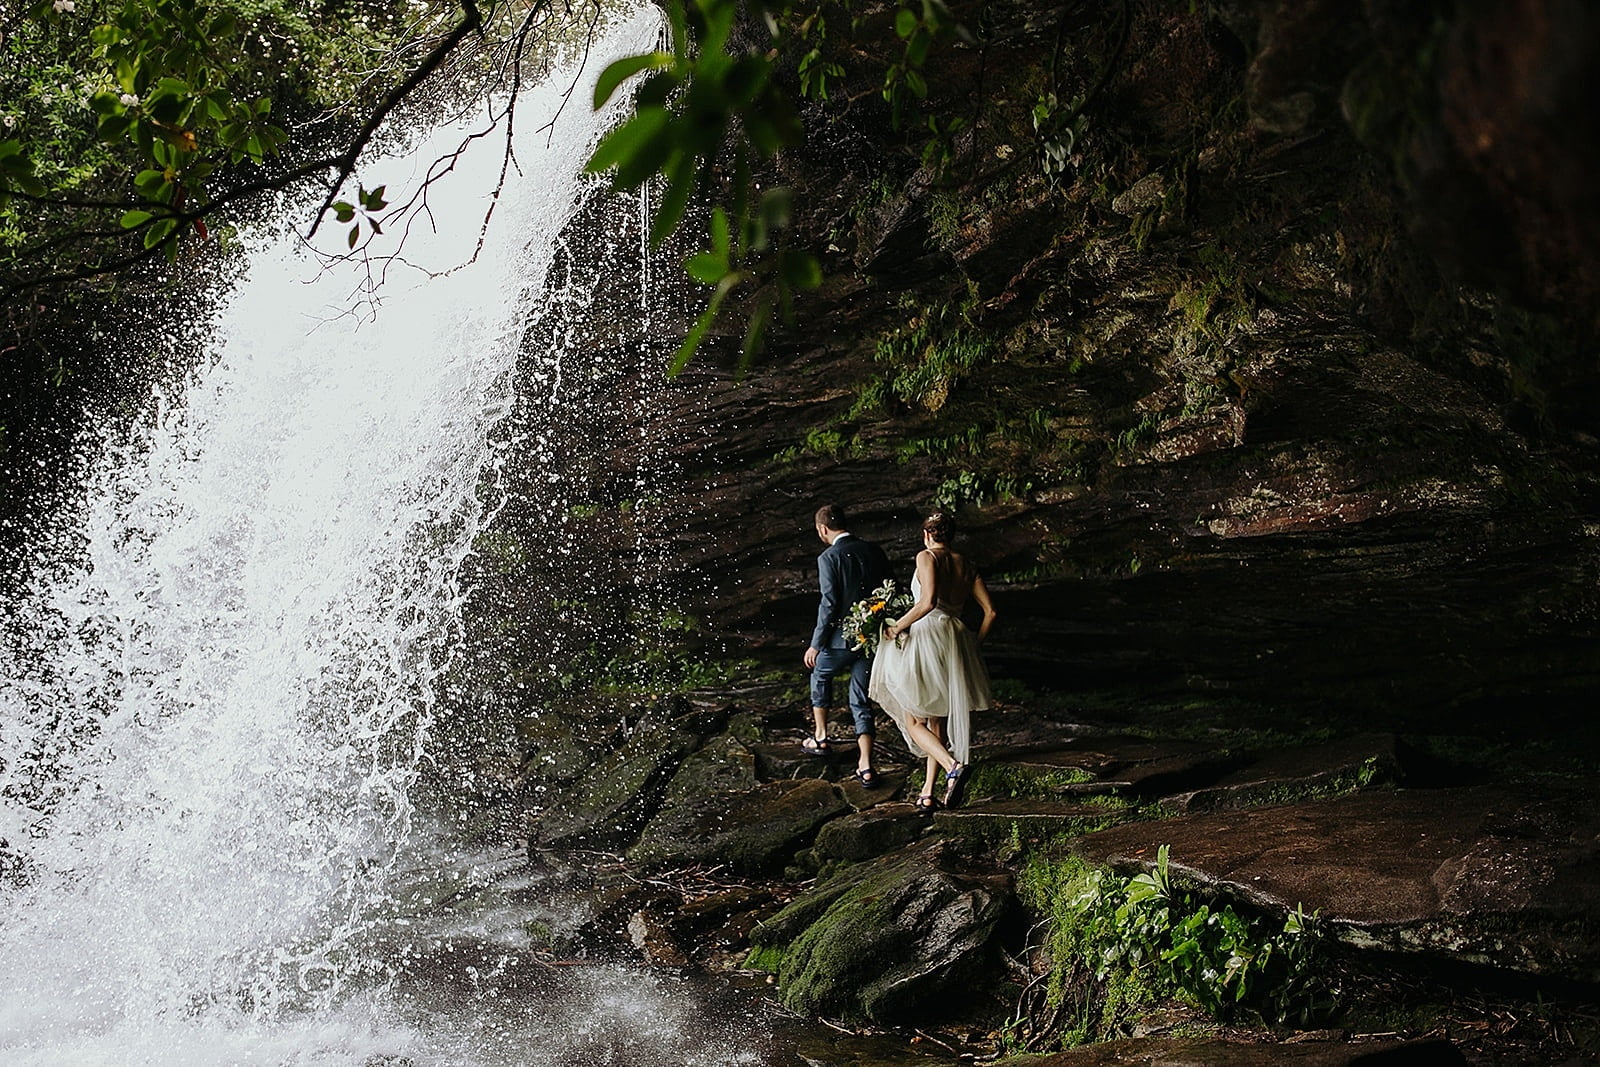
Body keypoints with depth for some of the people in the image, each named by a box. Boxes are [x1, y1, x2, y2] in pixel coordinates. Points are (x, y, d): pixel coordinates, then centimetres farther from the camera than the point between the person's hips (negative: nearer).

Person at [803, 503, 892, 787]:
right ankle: (866, 767, 4)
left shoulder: (828, 558, -14)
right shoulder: (873, 551, 4)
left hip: (841, 638, -4)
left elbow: (829, 605, -17)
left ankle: (820, 737, 33)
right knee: (861, 702, 11)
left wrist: (815, 644, -9)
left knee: (819, 674, 26)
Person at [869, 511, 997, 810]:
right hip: (956, 646, 6)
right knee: (938, 723, 17)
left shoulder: (926, 557, -5)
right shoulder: (967, 566, 13)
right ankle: (927, 793, 16)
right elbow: (991, 612, 7)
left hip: (926, 638, -6)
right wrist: (973, 647, 15)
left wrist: (899, 626, -10)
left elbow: (928, 601, -21)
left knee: (915, 723, 4)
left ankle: (953, 766, -20)